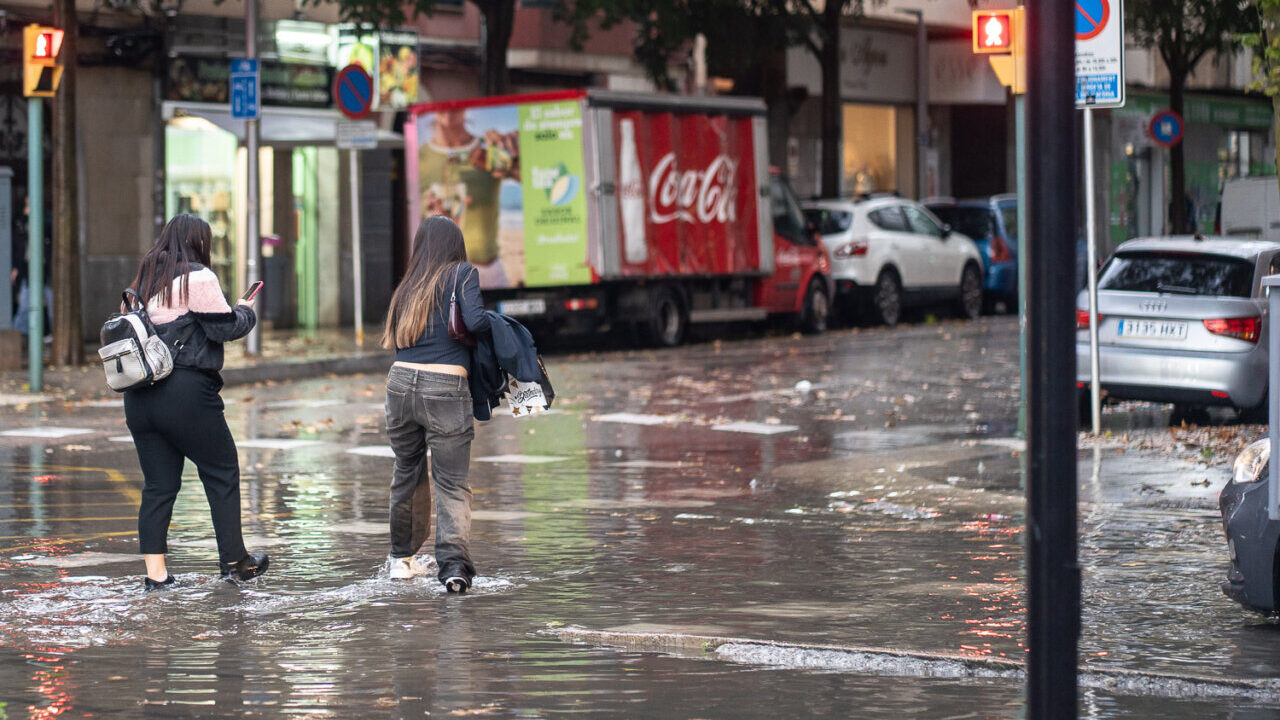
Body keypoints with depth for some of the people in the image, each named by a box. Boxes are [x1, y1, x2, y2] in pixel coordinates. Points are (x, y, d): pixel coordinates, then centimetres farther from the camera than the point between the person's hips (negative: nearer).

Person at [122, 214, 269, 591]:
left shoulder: (145, 280, 15)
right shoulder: (197, 277, -7)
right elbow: (225, 327, -7)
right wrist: (246, 311, 13)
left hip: (139, 396, 7)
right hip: (186, 392, -7)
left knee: (158, 483, 8)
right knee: (222, 472, 8)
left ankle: (155, 571, 4)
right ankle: (234, 561, 13)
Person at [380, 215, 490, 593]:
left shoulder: (409, 285, 16)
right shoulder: (462, 274, 2)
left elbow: (393, 339, 14)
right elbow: (474, 321, -12)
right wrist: (493, 321, 7)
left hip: (401, 381, 4)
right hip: (445, 387, -4)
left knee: (407, 473, 21)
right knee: (451, 482, 0)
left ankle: (403, 558, 33)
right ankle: (454, 563, -15)